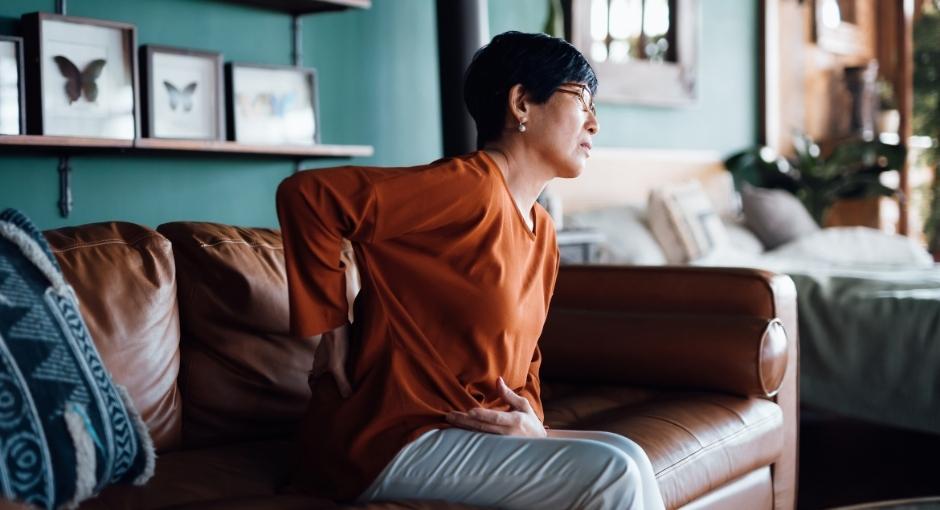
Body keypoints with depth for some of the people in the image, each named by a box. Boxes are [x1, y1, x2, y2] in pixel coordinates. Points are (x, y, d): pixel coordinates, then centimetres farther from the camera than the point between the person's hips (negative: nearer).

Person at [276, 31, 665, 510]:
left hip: (474, 430, 9)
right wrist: (329, 330, -14)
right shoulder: (472, 187, -15)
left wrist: (530, 418, -1)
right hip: (392, 439, -9)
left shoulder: (542, 231, 13)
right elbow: (306, 194, -21)